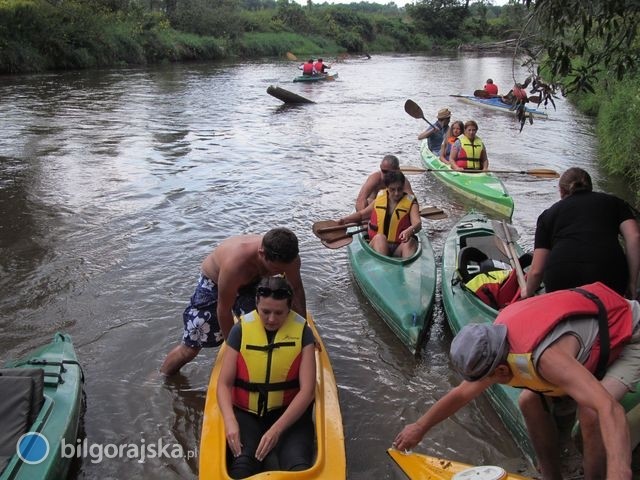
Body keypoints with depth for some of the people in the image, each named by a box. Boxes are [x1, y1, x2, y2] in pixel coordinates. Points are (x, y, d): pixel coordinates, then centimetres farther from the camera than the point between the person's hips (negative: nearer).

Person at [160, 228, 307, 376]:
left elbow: (296, 289, -10)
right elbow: (224, 309, -30)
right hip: (213, 284, -4)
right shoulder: (235, 264, -45)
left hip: (250, 283, 4)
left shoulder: (289, 258, -30)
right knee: (190, 348, 2)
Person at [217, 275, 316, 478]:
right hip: (246, 412, 0)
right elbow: (224, 384, -3)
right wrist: (230, 421, -22)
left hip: (290, 411, 0)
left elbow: (307, 390, -11)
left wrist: (277, 429, -22)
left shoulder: (302, 331, -6)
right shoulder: (241, 329, -4)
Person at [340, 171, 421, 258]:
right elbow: (361, 214, 24)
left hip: (399, 249, -1)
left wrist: (410, 230, -40)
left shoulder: (410, 202, 2)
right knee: (379, 237, -31)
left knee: (410, 241, -32)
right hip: (378, 245, 2)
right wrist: (345, 220, 5)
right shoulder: (379, 199, 11)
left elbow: (418, 223, -16)